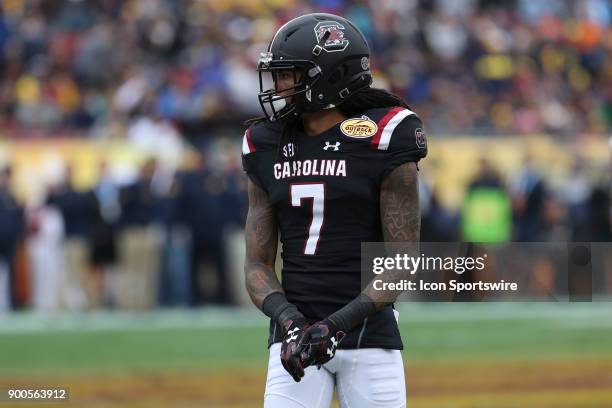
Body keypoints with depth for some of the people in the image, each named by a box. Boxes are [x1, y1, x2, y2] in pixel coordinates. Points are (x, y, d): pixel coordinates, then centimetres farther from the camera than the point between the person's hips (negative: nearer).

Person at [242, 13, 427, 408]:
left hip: (369, 331, -3)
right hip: (297, 331, 3)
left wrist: (337, 324, -18)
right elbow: (257, 264, 7)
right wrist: (286, 317, -13)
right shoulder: (268, 149, 8)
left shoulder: (382, 143, -6)